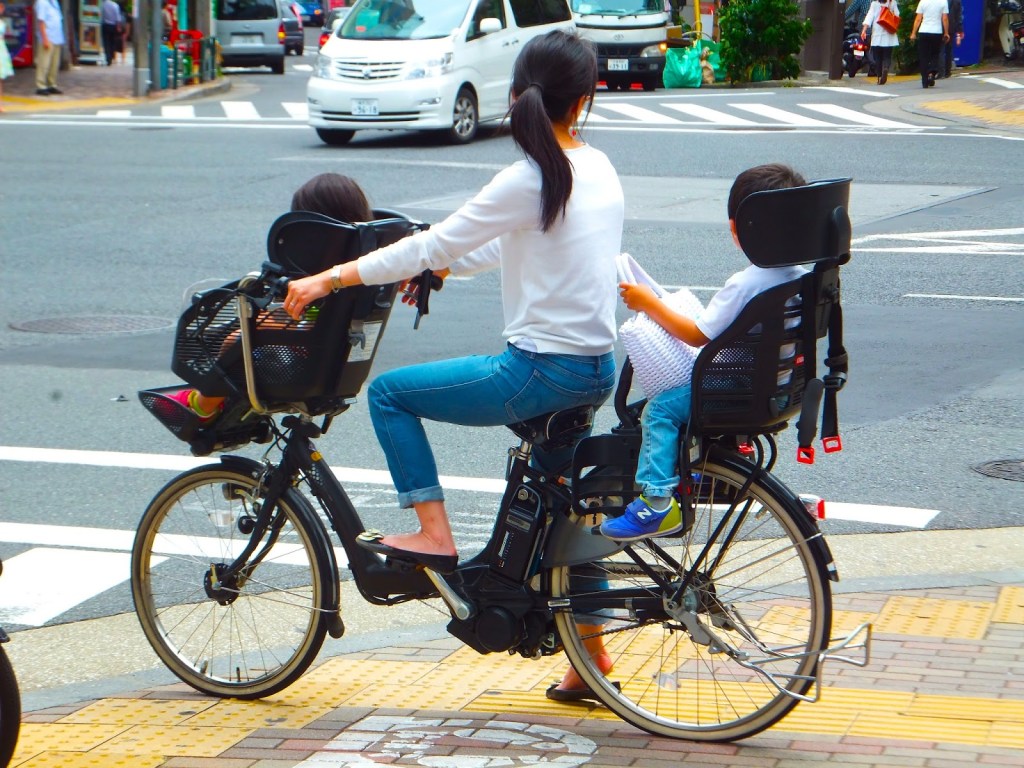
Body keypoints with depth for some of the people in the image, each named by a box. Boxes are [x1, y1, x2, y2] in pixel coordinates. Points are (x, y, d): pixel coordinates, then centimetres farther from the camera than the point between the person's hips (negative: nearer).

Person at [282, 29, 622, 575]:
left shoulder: (530, 179, -17)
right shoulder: (600, 170, 7)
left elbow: (432, 246, -14)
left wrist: (329, 279, -9)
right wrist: (444, 266, 26)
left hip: (542, 373, -8)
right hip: (599, 374, 8)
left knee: (389, 392, 6)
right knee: (560, 500, 34)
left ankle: (434, 536, 3)